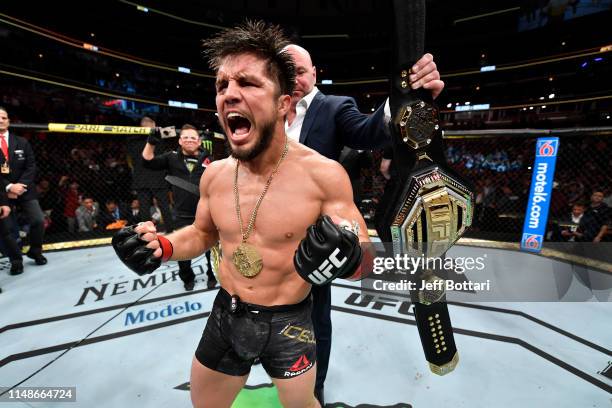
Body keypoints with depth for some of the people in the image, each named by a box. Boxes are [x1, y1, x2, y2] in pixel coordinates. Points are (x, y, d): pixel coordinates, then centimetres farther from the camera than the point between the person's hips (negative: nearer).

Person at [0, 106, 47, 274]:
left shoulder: (22, 142, 7)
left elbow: (31, 166, 1)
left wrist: (20, 185, -11)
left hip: (24, 189, 1)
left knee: (38, 221, -7)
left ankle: (35, 251, 16)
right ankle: (16, 260, 15)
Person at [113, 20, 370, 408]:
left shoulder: (323, 173, -21)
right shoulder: (214, 175, -7)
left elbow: (365, 261, -15)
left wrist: (348, 256, -37)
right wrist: (162, 246, -7)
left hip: (289, 323, -3)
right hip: (226, 316, 4)